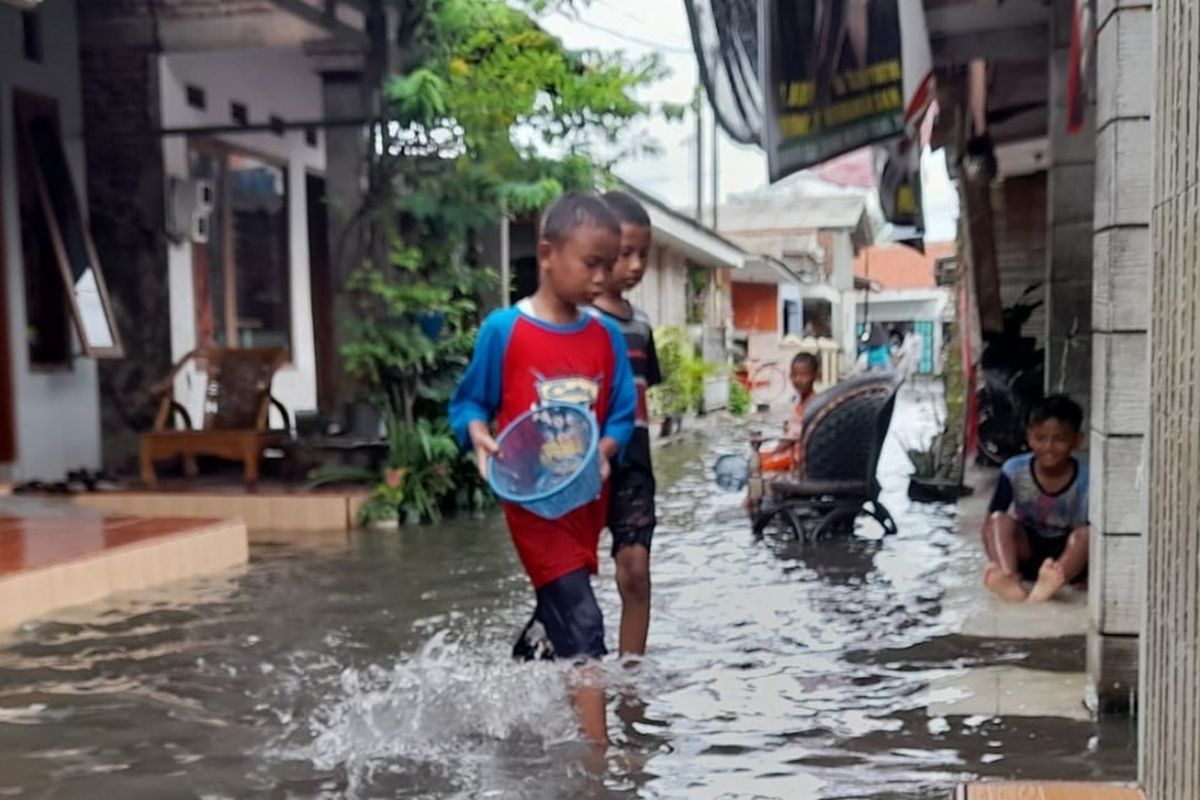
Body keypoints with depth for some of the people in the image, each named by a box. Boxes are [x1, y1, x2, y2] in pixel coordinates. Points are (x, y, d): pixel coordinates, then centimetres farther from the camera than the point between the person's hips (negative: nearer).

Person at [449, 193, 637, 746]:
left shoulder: (607, 337, 0)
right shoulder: (503, 329, -12)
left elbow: (622, 416, 5)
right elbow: (468, 402, -2)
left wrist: (604, 450, -15)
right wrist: (478, 436, -22)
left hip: (587, 497, 6)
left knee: (557, 615, 21)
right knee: (582, 624, -13)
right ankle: (599, 752, -7)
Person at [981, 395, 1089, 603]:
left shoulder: (1086, 481, -15)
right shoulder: (1015, 470, -12)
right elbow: (992, 518, -16)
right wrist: (994, 561, -31)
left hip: (1066, 553, -1)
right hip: (1026, 549, 1)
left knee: (1086, 534, -31)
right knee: (1000, 520, -25)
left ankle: (1052, 582, -58)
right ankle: (1008, 578, -50)